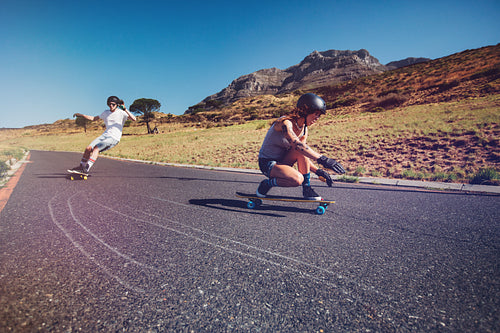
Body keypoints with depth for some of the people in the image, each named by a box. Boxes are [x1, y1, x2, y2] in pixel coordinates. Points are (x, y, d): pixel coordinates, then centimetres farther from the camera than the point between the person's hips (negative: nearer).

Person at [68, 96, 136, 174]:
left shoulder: (121, 113, -2)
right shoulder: (106, 113, 17)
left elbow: (134, 119, -18)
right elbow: (94, 118, 30)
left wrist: (125, 110, -25)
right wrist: (81, 115, 22)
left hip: (114, 138, -6)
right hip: (105, 135, 6)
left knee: (96, 148, -25)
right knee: (88, 148, -8)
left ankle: (87, 169, -24)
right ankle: (81, 167, 7)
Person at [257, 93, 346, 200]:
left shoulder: (304, 130, 2)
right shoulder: (285, 123, -23)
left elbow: (304, 158, 5)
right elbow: (296, 145, -40)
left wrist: (318, 171, -9)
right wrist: (322, 159, -45)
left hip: (283, 161, 7)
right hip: (267, 163, -7)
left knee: (302, 151, -21)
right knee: (298, 179, -30)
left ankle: (307, 188, -10)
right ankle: (267, 184, -6)